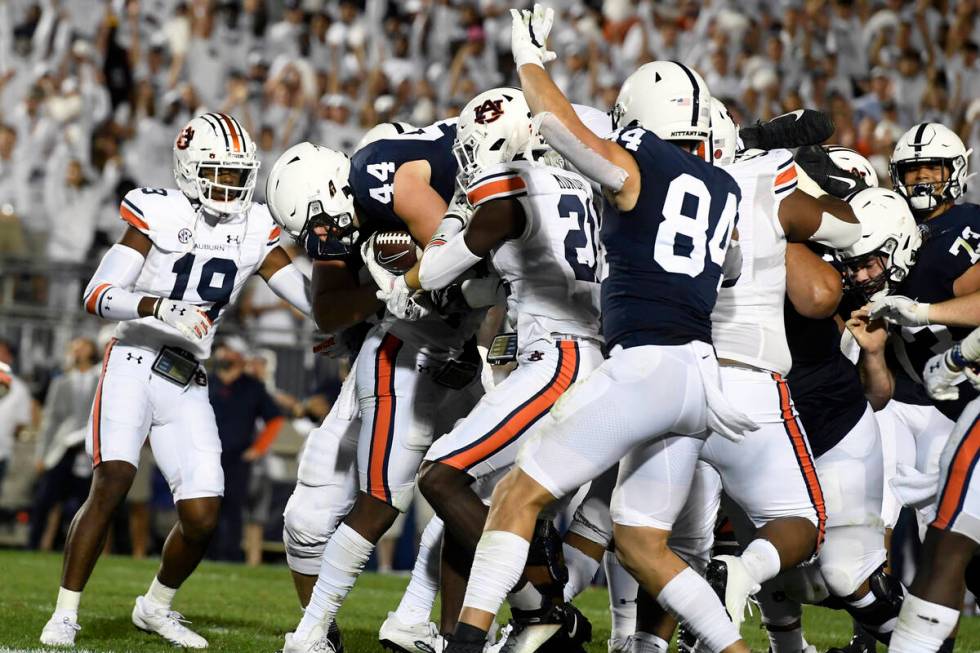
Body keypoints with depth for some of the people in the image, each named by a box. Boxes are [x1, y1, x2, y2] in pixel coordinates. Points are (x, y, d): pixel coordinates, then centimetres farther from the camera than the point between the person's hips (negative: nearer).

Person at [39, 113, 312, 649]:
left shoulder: (254, 230, 8)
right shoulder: (159, 214, -6)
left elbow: (315, 301, 8)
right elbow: (98, 295, -12)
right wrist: (161, 308, -27)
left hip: (187, 386, 5)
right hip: (134, 365, -5)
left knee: (202, 519, -2)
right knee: (111, 482, -23)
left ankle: (156, 607, 25)